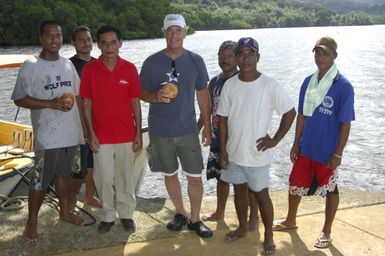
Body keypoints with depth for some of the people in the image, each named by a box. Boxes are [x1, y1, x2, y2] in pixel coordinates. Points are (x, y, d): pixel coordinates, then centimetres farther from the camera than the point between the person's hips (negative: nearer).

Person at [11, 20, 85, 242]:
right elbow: (19, 99, -12)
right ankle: (32, 222, 16)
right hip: (47, 135, -5)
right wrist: (51, 103, -20)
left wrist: (71, 100, -1)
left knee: (64, 173, 20)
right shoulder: (30, 65, -9)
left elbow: (77, 93, 18)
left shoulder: (68, 64, 8)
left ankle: (65, 211, 35)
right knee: (41, 181, 1)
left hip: (71, 131, 5)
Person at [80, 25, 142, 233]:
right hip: (101, 136, 0)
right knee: (104, 178, 7)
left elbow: (135, 103, 1)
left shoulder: (129, 69, -2)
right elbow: (86, 103, -1)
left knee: (126, 176, 11)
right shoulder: (89, 69, -3)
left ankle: (126, 214, 27)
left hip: (126, 135, 1)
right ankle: (108, 216, 24)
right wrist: (91, 134, -6)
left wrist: (138, 133, -1)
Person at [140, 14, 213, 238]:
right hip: (160, 131, 0)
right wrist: (156, 97, -20)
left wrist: (207, 126, 4)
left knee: (195, 177, 1)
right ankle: (180, 213, 33)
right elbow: (142, 93, 3)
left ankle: (195, 219, 20)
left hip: (188, 129, 0)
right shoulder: (152, 62, -4)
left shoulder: (196, 61, -1)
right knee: (170, 174, 13)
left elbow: (203, 94, 5)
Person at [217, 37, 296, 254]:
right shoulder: (229, 85, -2)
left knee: (261, 194, 7)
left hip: (257, 154, -4)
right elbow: (223, 119, 2)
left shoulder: (270, 85, -14)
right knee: (239, 190, 19)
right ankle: (243, 228, 39)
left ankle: (269, 236, 24)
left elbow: (290, 112, -7)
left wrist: (275, 140, -9)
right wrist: (223, 150, 0)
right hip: (233, 151, 4)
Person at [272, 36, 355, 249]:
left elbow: (345, 124, -12)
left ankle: (326, 231, 30)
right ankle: (291, 221, 39)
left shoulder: (343, 86, -14)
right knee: (295, 184, 16)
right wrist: (296, 143, 8)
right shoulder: (308, 82, 1)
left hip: (328, 151, -5)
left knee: (330, 190, 12)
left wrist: (338, 154, -13)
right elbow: (302, 115, 8)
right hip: (306, 148, 5)